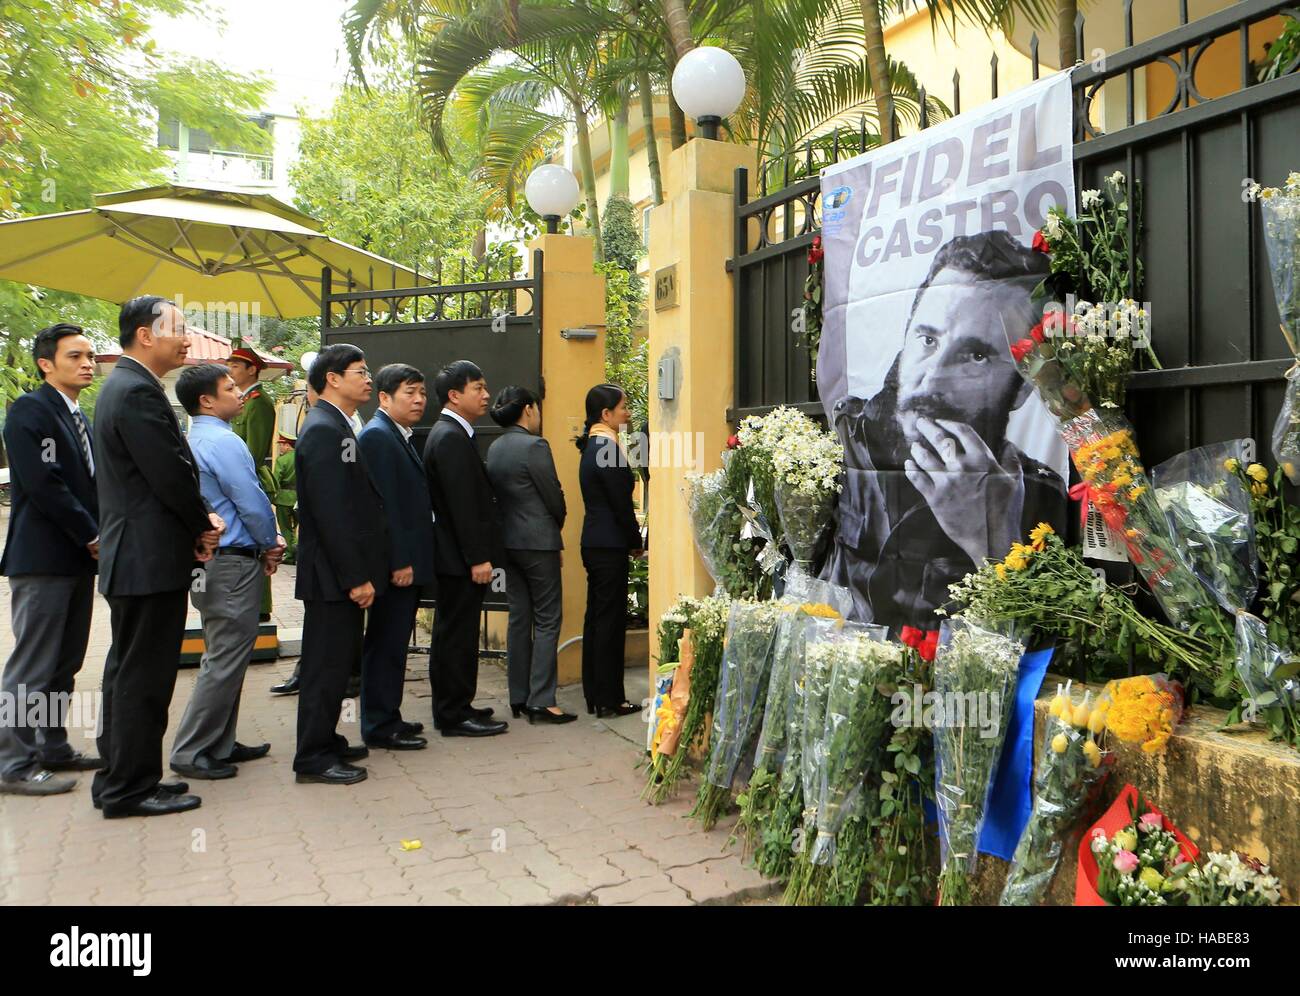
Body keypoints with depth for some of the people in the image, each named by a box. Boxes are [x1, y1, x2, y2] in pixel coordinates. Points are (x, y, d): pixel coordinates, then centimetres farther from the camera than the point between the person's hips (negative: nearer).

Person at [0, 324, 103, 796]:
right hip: (43, 558, -9)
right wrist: (92, 536, -12)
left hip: (77, 558, 9)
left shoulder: (78, 416, 17)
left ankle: (53, 748, 23)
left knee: (64, 664, 14)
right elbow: (43, 485, -18)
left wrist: (95, 538, 3)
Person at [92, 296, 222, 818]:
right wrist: (204, 525, -5)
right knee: (144, 676, -1)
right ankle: (131, 788, 10)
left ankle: (118, 778, 28)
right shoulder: (138, 392, -18)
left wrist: (199, 520, 3)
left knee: (127, 672, 17)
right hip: (151, 558, -11)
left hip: (131, 556, 11)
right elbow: (172, 475, -21)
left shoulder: (122, 386, 15)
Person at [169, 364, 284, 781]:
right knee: (225, 661, -4)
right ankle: (191, 753, 3)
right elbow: (252, 502, -18)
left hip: (213, 558, 10)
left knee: (224, 657, 17)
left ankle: (220, 744, 25)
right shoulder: (223, 441, -17)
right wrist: (271, 543, -1)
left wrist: (262, 544, 8)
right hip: (233, 562, -10)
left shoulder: (197, 440, 14)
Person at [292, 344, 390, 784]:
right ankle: (313, 757, 9)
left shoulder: (337, 427, 16)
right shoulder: (323, 430, -16)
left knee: (338, 662, 17)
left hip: (344, 572, 10)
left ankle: (325, 741, 29)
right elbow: (331, 513, -22)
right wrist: (356, 577, -21)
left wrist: (361, 572, 17)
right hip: (333, 576, -10)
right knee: (326, 665, -1)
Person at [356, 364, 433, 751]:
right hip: (395, 562, -10)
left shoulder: (399, 437, 18)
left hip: (406, 561, 10)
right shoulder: (377, 436, -13)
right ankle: (379, 727, 7)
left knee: (393, 643, 16)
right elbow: (384, 504, -20)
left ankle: (386, 718, 25)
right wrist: (399, 561, -22)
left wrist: (409, 559, 16)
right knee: (385, 643, -2)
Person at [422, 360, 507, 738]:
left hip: (455, 555, 11)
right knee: (458, 634, -2)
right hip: (461, 557, -11)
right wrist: (478, 558, -23)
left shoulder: (449, 433, 15)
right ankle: (456, 715, 7)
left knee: (452, 633, 17)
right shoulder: (451, 437, -18)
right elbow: (462, 504, -23)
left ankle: (452, 708, 28)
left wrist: (478, 555, 19)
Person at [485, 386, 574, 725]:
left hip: (508, 541, 8)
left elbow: (498, 493, 13)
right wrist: (557, 525, 9)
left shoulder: (494, 447, 9)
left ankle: (518, 698, 17)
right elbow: (554, 497, -11)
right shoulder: (534, 445, -14)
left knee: (519, 618, 12)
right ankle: (541, 702, -2)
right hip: (538, 542, -8)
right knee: (547, 621, -2)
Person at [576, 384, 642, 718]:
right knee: (610, 621, -2)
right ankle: (610, 699, 7)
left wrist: (630, 537, 13)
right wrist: (636, 542, -4)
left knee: (596, 617, 14)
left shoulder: (592, 446, 12)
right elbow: (621, 503, -16)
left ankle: (594, 695, 22)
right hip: (610, 546, -10)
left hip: (594, 543, 10)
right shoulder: (608, 448, -17)